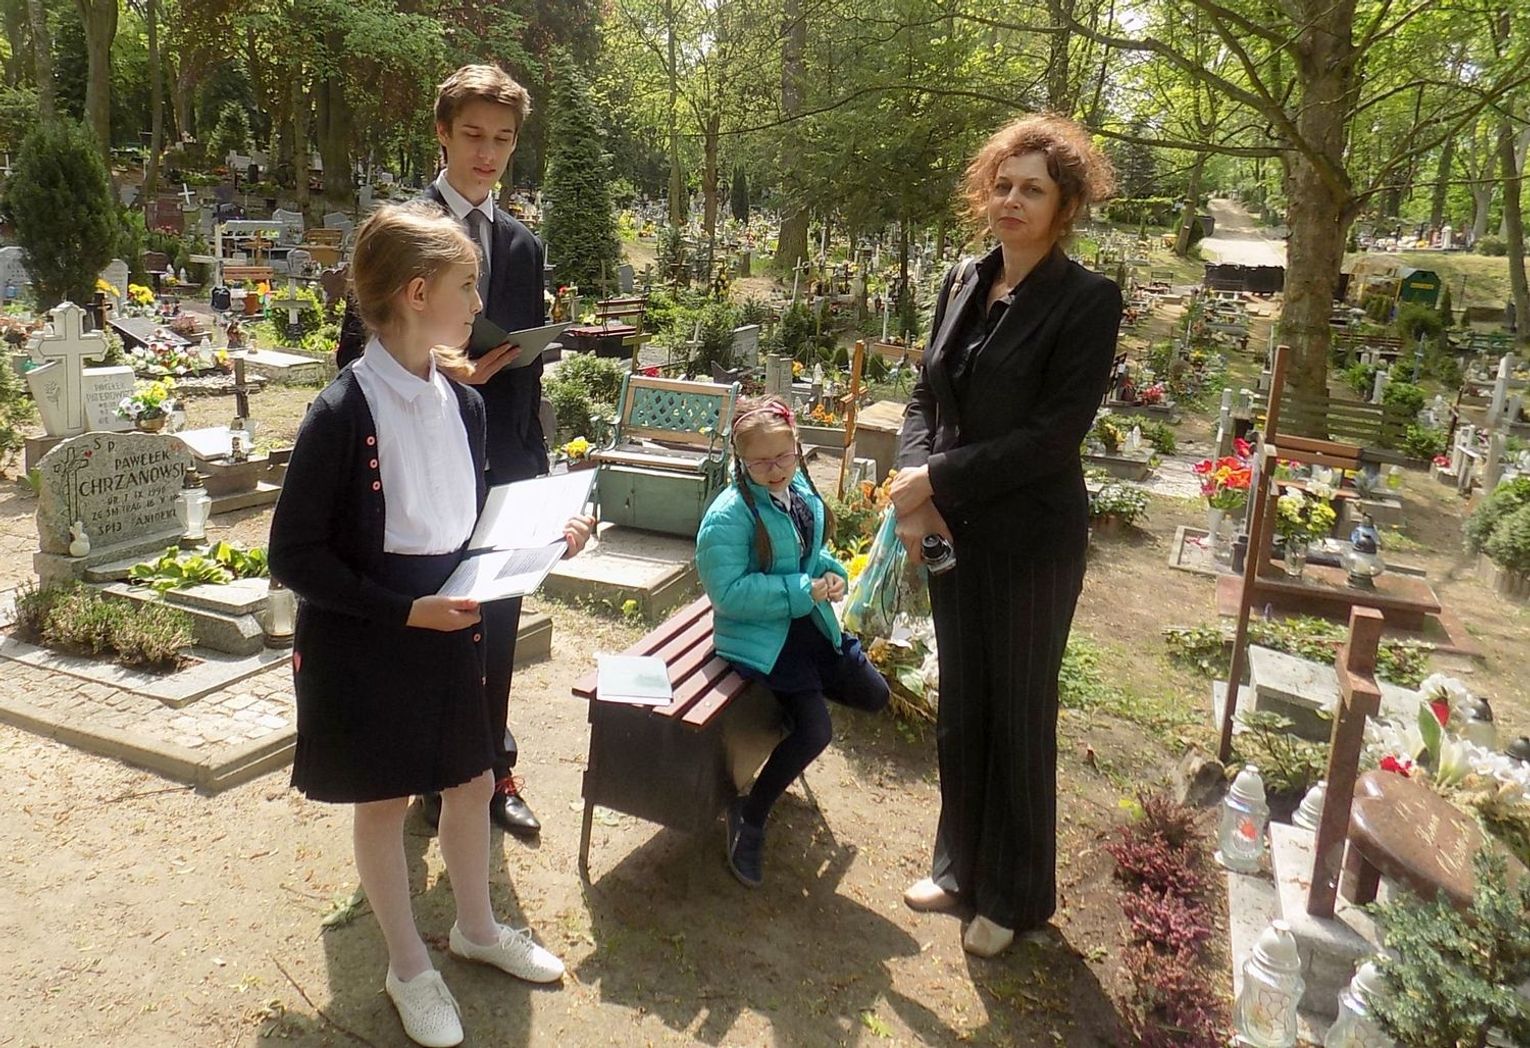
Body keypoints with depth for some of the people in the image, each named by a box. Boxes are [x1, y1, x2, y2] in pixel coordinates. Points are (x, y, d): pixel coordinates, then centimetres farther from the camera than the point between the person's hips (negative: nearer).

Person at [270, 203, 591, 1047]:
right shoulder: (341, 415, -21)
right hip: (364, 645, -6)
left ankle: (476, 928, 43)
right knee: (384, 801, 12)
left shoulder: (462, 405, 0)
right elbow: (293, 555, -17)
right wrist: (403, 609, -23)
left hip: (448, 633, 6)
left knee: (471, 781, 18)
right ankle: (408, 965, 34)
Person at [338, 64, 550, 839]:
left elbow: (527, 367, 11)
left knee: (497, 624, 12)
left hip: (500, 465, 4)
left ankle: (494, 770, 30)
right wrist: (435, 370, -23)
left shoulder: (522, 246, 10)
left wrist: (531, 469, 8)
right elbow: (359, 349, -7)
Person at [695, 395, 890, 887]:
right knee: (815, 731, -17)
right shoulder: (730, 514, -22)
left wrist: (831, 573, -5)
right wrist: (803, 591, -25)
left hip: (809, 621, 8)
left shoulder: (802, 489, 2)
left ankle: (795, 693, 33)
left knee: (874, 695, 14)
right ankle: (749, 818, 4)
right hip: (760, 635, -8)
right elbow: (728, 591, -28)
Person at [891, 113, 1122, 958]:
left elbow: (1054, 436, -18)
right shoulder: (963, 283, 7)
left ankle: (1015, 896, 31)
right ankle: (961, 868, 37)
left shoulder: (1087, 300, -12)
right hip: (952, 530, 6)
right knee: (960, 709, 17)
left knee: (1018, 717, 10)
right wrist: (914, 479, -10)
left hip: (1032, 539, -5)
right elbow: (926, 396, 8)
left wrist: (938, 478, -18)